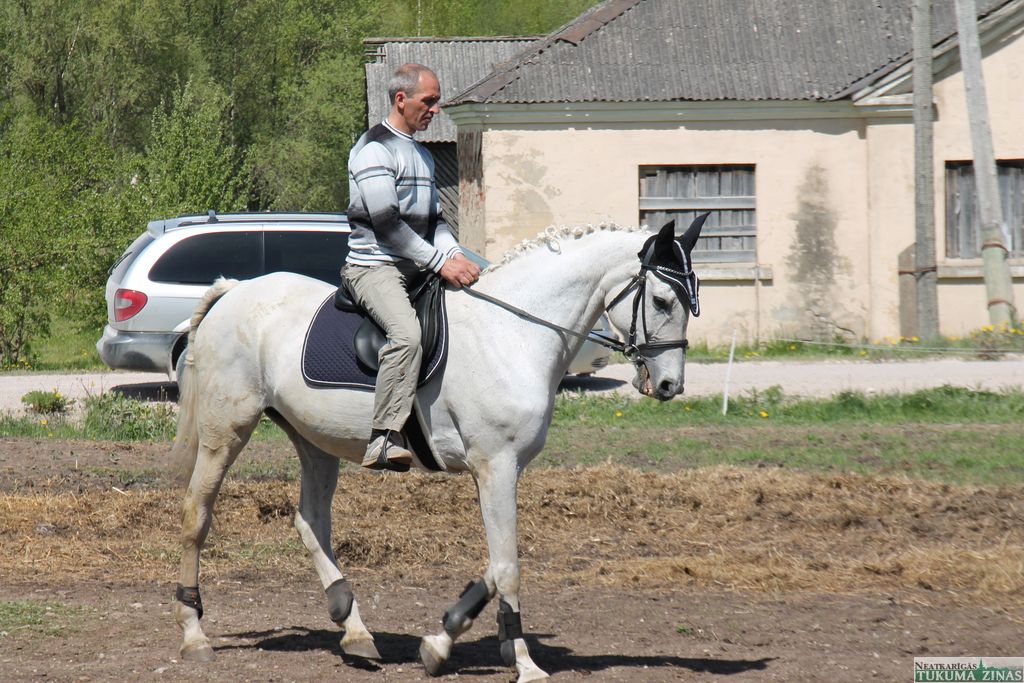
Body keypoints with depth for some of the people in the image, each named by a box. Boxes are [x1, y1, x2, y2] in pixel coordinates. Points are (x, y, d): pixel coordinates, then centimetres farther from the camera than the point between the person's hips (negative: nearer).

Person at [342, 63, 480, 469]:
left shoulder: (423, 156, 23)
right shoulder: (375, 149, -8)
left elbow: (433, 219, 21)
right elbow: (386, 222, -16)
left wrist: (454, 254, -1)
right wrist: (440, 262, -17)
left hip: (415, 268, 10)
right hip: (373, 265, -10)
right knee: (406, 333, -34)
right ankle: (384, 440, -40)